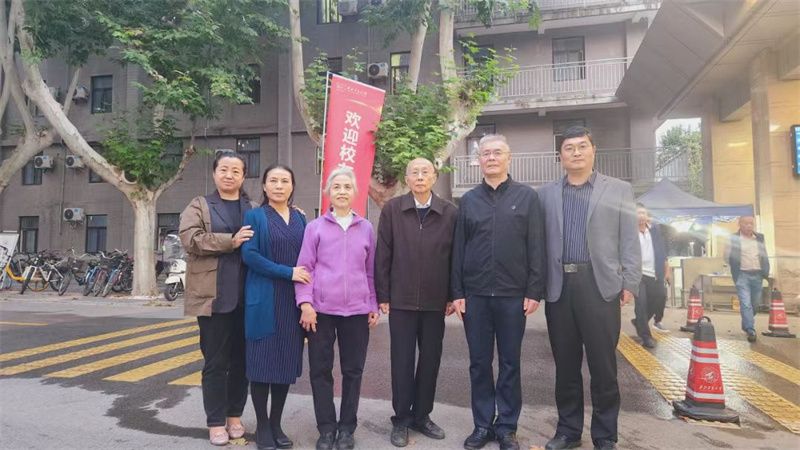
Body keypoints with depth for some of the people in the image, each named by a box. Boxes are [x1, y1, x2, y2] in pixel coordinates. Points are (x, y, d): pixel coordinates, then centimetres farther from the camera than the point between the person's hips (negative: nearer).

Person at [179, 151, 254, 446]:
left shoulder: (253, 209, 13)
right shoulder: (199, 206, 6)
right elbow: (190, 239, -9)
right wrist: (230, 241, -17)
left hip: (246, 296, 3)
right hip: (214, 296, -3)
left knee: (241, 359, 11)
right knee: (215, 361, 3)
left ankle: (235, 415, 25)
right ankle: (216, 422, 15)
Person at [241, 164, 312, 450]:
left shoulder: (300, 219, 12)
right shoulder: (255, 216, 0)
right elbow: (249, 255, -11)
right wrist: (287, 272, -18)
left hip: (294, 300, 4)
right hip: (264, 299, -4)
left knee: (287, 362, 8)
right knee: (263, 361, 2)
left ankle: (276, 424, 22)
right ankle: (262, 426, 17)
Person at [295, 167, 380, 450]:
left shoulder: (366, 228, 8)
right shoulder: (315, 227, 3)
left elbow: (371, 271, 11)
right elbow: (305, 267, 0)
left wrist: (374, 306, 10)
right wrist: (305, 303, -9)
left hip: (357, 310, 2)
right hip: (321, 309, -1)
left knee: (353, 370, 9)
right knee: (320, 370, 5)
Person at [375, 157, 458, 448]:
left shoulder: (450, 212, 0)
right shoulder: (392, 209, -1)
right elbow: (382, 255, -1)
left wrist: (453, 295, 0)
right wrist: (382, 296, -4)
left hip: (435, 301, 2)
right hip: (401, 299, -1)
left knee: (430, 360, 12)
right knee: (402, 361, 7)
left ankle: (422, 415, 29)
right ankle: (401, 420, 22)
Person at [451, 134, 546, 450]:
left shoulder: (527, 196, 2)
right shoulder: (468, 200, 7)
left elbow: (536, 247, -1)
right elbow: (458, 248, 6)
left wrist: (534, 291, -6)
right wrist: (457, 292, 1)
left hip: (513, 295, -1)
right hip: (475, 294, 2)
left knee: (510, 363, 8)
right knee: (479, 363, 9)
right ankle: (483, 424, 22)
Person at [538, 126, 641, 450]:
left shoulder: (619, 190, 8)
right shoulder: (546, 194, 12)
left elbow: (629, 241, 4)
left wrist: (629, 284, -4)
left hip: (600, 285, -2)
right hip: (558, 287, 2)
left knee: (603, 366, 5)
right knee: (565, 364, 10)